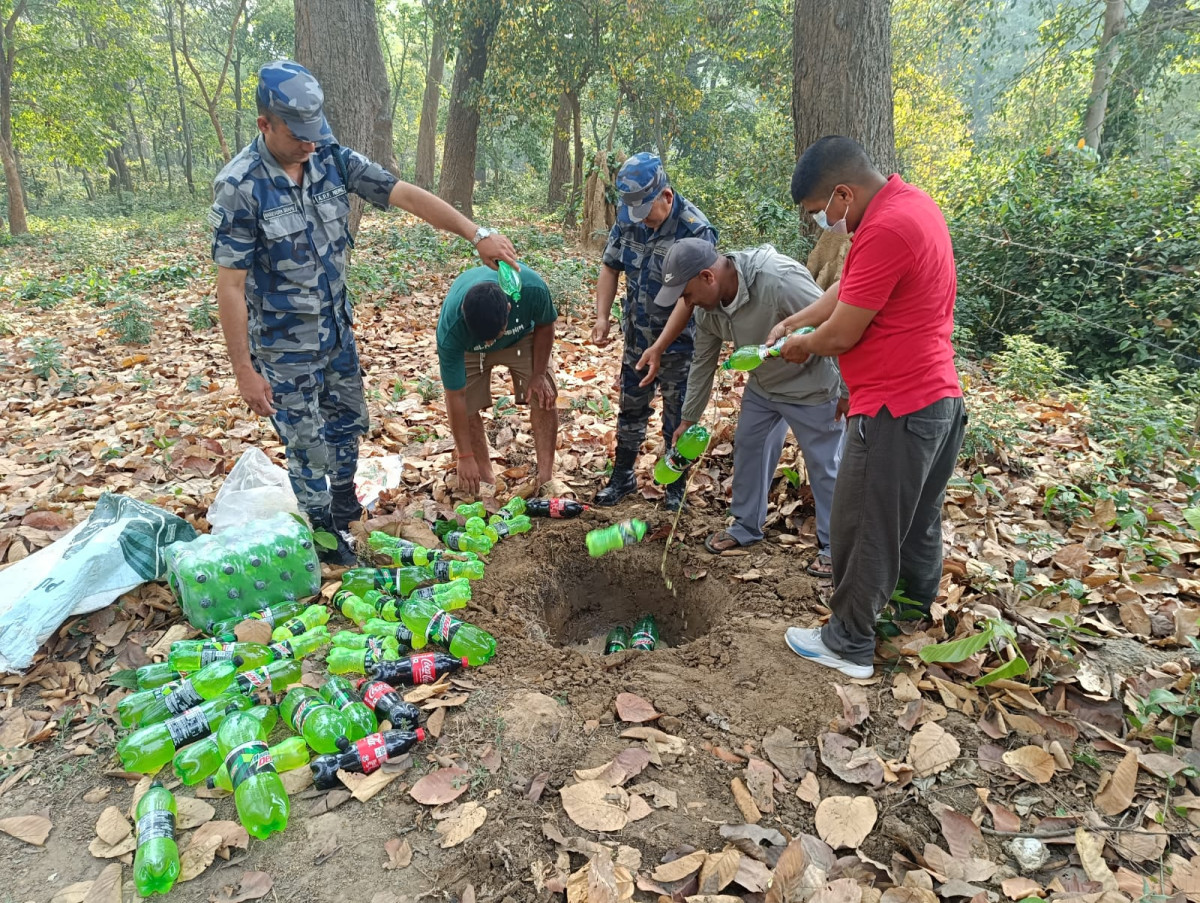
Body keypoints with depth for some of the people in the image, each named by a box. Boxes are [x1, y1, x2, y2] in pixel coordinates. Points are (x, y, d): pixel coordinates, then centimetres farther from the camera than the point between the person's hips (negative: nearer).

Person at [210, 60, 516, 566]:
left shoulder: (331, 158, -7)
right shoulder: (239, 186, -22)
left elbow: (405, 196, -11)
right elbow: (231, 286, -20)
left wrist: (478, 235, -20)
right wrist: (245, 371, -18)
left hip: (337, 329, 6)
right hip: (285, 347, -6)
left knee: (349, 423, 21)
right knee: (308, 447, 6)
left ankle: (344, 514, 46)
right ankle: (326, 541, 28)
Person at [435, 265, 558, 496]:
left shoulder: (531, 288, -42)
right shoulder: (450, 329, -41)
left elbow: (545, 325, -15)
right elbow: (455, 396, -30)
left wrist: (538, 375, -12)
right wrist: (465, 456, -25)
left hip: (521, 336, 1)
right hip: (468, 348, -1)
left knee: (544, 398, -9)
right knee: (466, 407, -12)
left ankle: (546, 478, 2)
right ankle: (485, 479, 6)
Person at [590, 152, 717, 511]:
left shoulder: (696, 231, -23)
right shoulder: (627, 217, -4)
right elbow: (610, 267, 7)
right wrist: (602, 317, -5)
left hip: (678, 343, -5)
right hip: (637, 337, 5)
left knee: (677, 416, 6)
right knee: (630, 407, 16)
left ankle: (675, 488, 24)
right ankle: (622, 477, 32)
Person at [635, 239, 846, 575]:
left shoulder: (780, 281, -37)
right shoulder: (707, 307, -11)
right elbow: (702, 363, 3)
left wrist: (847, 392, -21)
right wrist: (689, 419, 10)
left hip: (811, 388, -7)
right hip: (762, 386, 7)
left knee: (824, 466, 3)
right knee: (748, 449, 14)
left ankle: (832, 545, 20)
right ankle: (746, 526, 33)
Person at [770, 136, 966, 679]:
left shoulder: (886, 230, -23)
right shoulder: (913, 204, 10)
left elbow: (842, 334, -18)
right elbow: (848, 288, 19)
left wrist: (800, 346, 1)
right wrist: (794, 321, 15)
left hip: (895, 411, -10)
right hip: (940, 399, 10)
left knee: (862, 531, 5)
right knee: (918, 527, 22)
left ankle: (848, 645, 20)